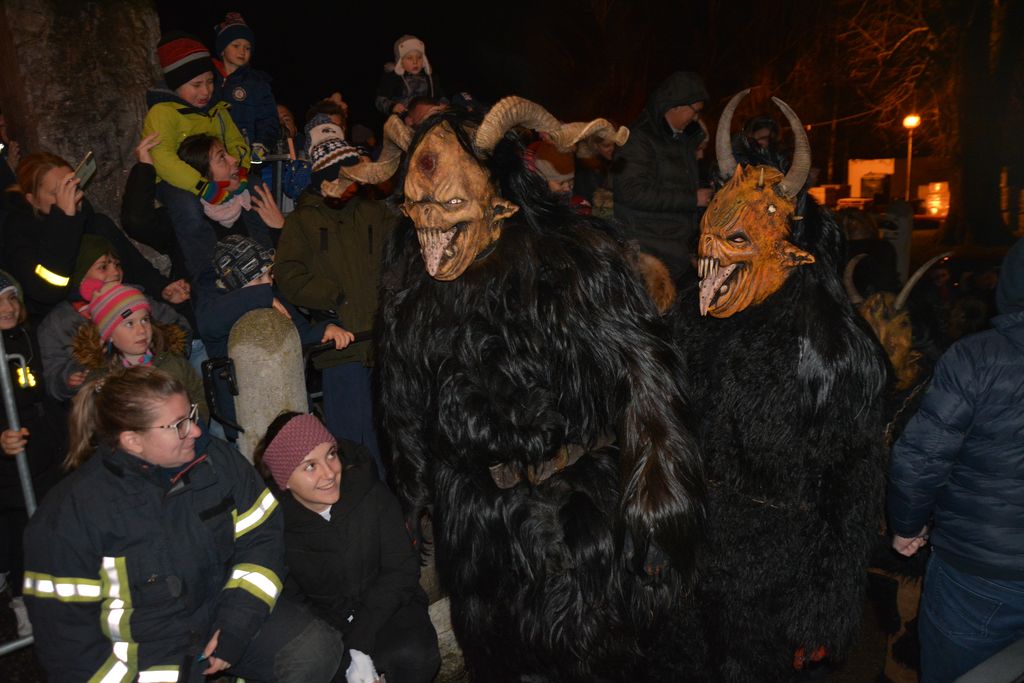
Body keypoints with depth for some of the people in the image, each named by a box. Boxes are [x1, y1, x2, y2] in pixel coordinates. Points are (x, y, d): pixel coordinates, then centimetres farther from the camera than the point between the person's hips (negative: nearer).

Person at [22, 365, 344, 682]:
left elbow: (261, 538, -1)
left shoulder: (218, 460, -5)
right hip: (142, 653, -3)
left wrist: (236, 627, -9)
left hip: (225, 613, 3)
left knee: (319, 649, -17)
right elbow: (64, 626, -10)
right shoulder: (70, 513, -14)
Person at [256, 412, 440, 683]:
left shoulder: (370, 492, -16)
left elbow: (401, 569, -10)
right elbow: (289, 599, -7)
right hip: (320, 618, 1)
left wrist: (359, 645, -18)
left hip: (384, 607, -1)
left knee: (413, 657, -29)